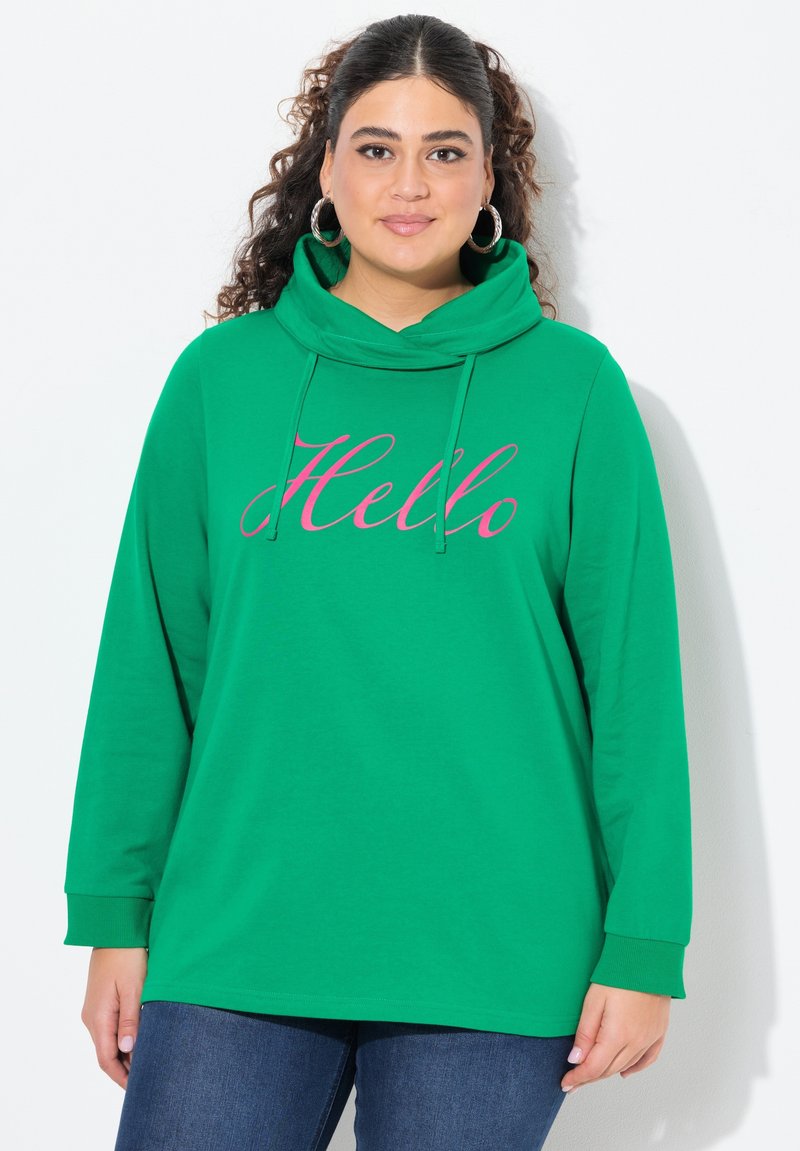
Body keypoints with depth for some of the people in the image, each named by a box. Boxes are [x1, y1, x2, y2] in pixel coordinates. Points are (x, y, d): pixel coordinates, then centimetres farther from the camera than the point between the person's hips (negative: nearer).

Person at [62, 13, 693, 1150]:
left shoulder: (572, 384, 2)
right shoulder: (221, 376, 5)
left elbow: (633, 675, 0)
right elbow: (150, 661, 7)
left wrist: (643, 943, -3)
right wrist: (114, 915, 4)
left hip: (489, 956, -1)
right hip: (236, 931, 1)